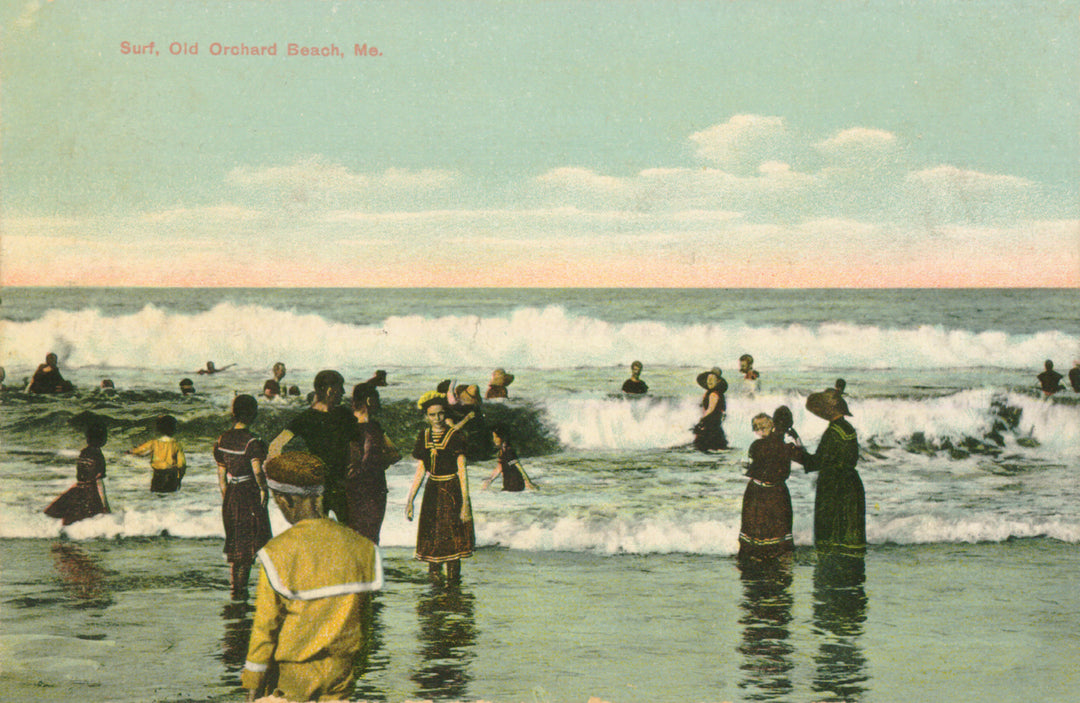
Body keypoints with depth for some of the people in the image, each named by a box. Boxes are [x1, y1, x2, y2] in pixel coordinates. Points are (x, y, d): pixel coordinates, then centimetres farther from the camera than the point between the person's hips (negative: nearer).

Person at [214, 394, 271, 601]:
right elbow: (257, 470, -26)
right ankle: (242, 587, 6)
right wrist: (263, 489, -11)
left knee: (234, 543, 15)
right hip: (250, 495, -6)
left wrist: (225, 497, 18)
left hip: (231, 495, 6)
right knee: (250, 543, 6)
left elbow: (221, 473, 10)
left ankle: (233, 586, 17)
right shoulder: (252, 442, -16)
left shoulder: (222, 440, 4)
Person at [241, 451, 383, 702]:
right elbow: (364, 618, 5)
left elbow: (265, 626, -10)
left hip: (293, 674, -3)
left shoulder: (278, 552, -15)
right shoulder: (360, 546, -3)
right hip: (342, 672, 3)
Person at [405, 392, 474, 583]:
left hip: (452, 491, -5)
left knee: (451, 537, -6)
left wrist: (465, 502, -14)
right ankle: (433, 580, 14)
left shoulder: (455, 436, -8)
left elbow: (462, 471, -10)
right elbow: (420, 472, 12)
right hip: (432, 491, 5)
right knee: (431, 539, 4)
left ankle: (452, 580, 1)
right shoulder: (423, 437, 6)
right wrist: (410, 500, 10)